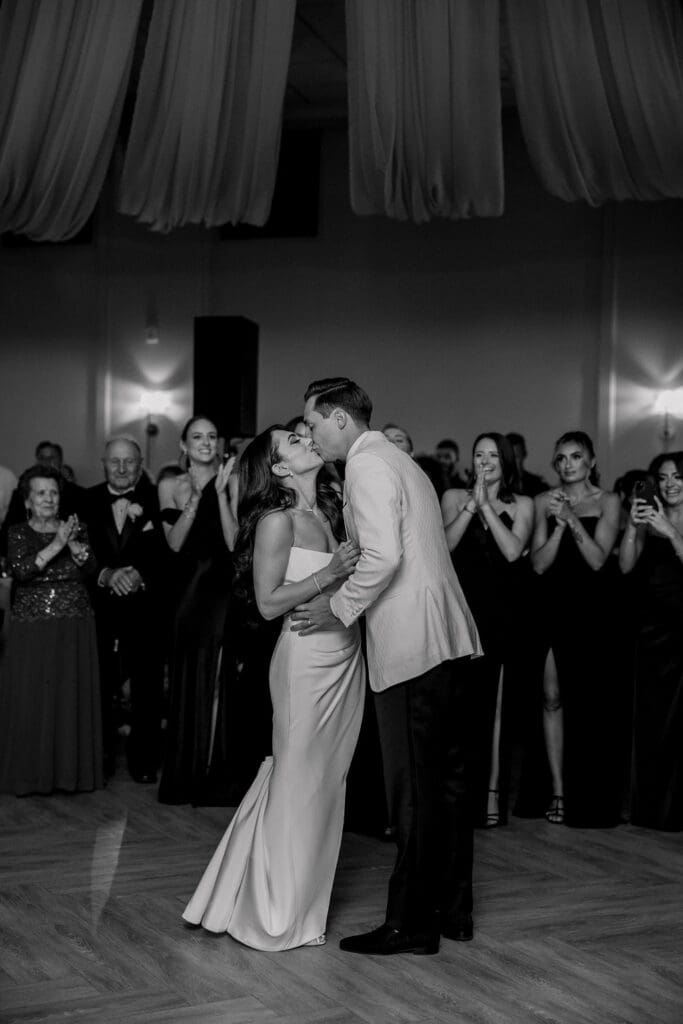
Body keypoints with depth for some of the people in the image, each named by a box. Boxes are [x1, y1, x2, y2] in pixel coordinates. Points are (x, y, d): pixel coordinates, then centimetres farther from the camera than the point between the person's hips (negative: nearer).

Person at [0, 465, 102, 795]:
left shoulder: (75, 529, 7)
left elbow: (90, 567, -8)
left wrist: (73, 543, -26)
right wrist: (55, 546, -23)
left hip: (74, 631, 2)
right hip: (31, 630, -1)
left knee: (72, 697, 1)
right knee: (31, 700, -3)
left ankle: (71, 769, 10)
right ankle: (32, 772, 6)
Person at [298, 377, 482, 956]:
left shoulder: (367, 465, -9)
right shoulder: (398, 460, 21)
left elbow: (383, 557, -21)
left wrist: (339, 609, -10)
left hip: (409, 646, -10)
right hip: (444, 639, 10)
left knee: (413, 788, -4)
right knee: (446, 780, 14)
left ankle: (411, 925, 4)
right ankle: (452, 909, 23)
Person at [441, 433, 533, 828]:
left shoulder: (521, 505, 9)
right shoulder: (454, 497, 11)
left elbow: (513, 551, -6)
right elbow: (444, 545, -4)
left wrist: (486, 505, -6)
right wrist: (472, 504, -8)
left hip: (501, 615, 0)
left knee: (494, 703, 0)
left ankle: (492, 793, 5)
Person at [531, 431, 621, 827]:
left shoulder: (608, 501, 1)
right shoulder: (545, 501, 5)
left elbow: (598, 559, -9)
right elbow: (539, 563, -2)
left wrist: (573, 521, -19)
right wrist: (560, 524, -15)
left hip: (593, 609, -1)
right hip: (554, 607, 2)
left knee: (591, 702, 1)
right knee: (552, 698, 1)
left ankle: (592, 801, 12)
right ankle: (559, 791, 9)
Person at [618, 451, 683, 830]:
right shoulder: (649, 521, 8)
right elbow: (626, 566, -4)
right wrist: (632, 526, -18)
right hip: (652, 628, 2)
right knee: (649, 717, 2)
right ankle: (650, 804, 13)